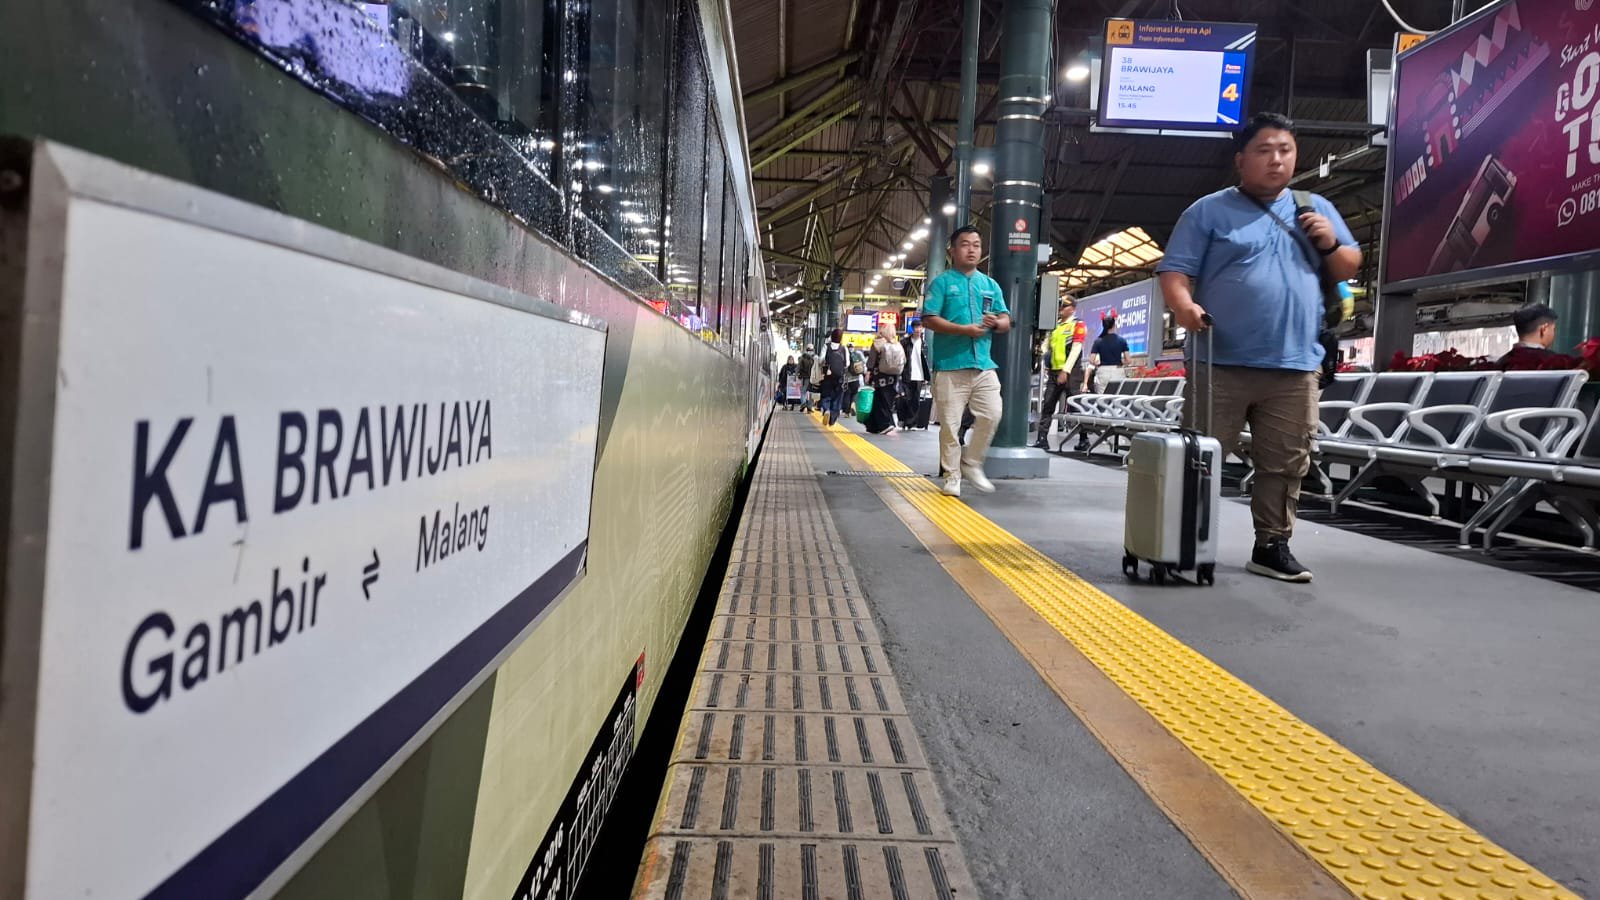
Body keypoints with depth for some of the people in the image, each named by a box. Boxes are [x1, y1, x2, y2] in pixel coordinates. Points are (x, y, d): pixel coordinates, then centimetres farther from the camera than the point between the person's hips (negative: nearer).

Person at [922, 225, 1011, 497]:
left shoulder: (990, 285, 17)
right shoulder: (942, 281, 2)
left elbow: (1006, 322, 16)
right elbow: (930, 320, -8)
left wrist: (996, 322, -9)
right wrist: (964, 329, -18)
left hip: (984, 365, 4)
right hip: (950, 365, -4)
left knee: (991, 416, -4)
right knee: (950, 424, -2)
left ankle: (971, 464, 15)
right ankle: (952, 476, 9)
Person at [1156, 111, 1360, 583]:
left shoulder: (1318, 209, 17)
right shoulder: (1209, 210, 3)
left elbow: (1349, 270, 20)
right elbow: (1174, 269, -4)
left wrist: (1331, 244, -1)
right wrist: (1184, 304, -24)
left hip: (1295, 366, 4)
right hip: (1221, 363, -4)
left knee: (1285, 464, 6)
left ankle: (1273, 545, 16)